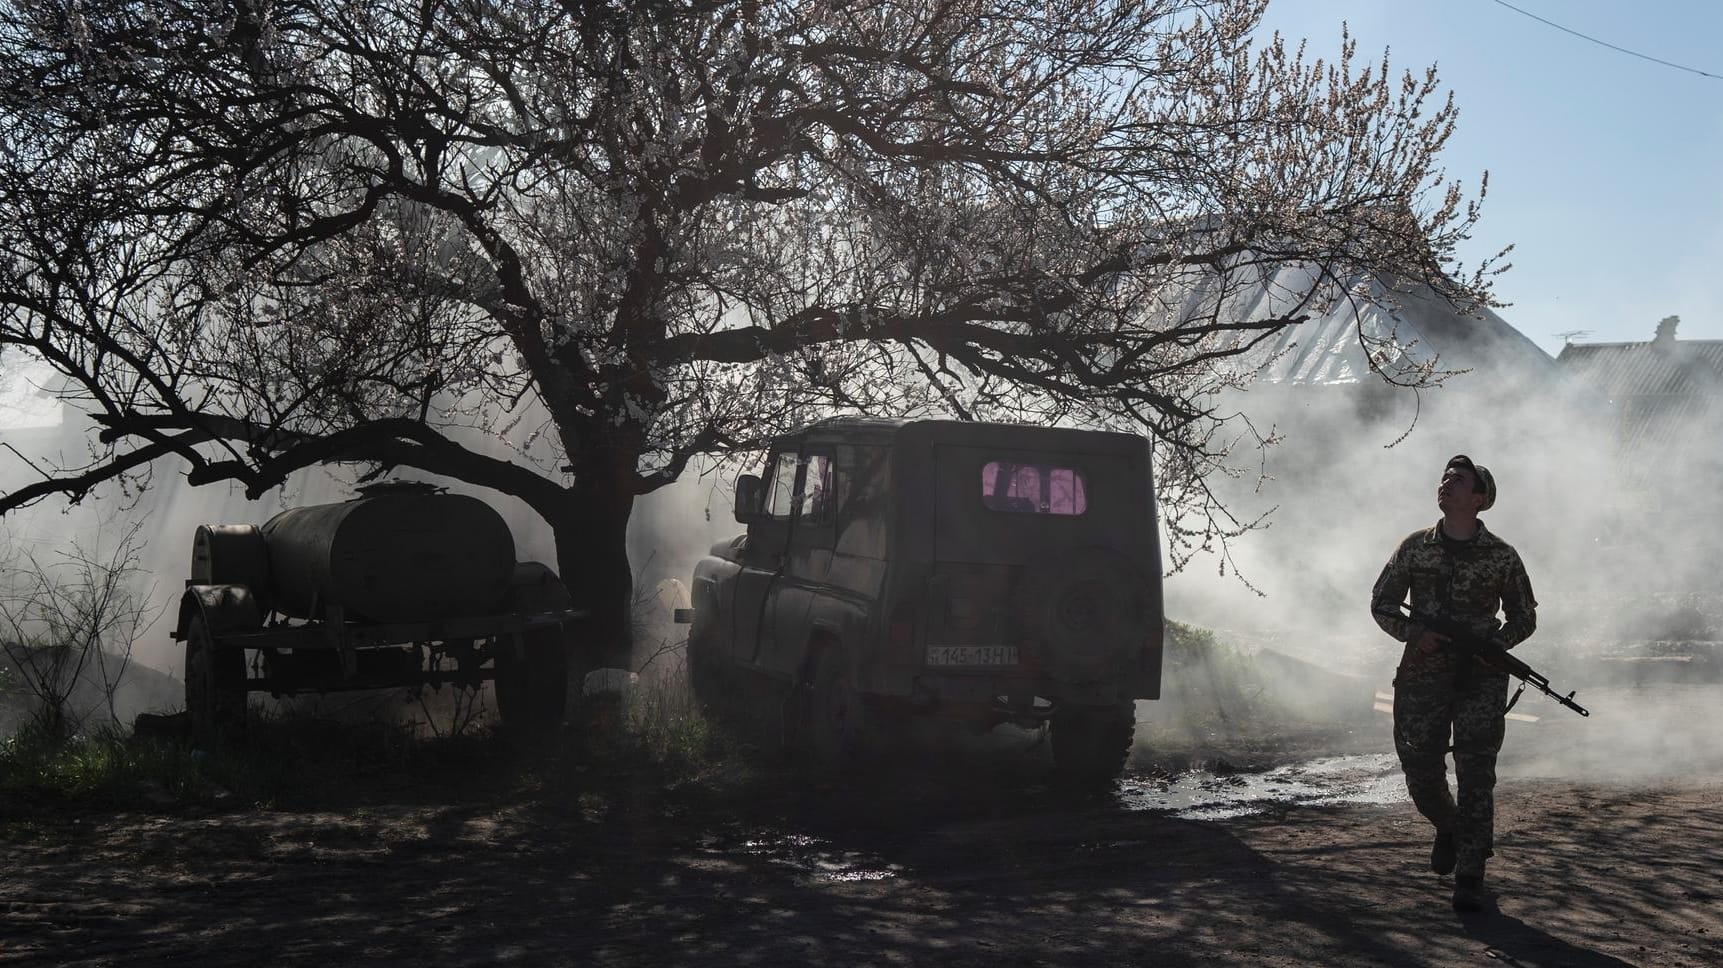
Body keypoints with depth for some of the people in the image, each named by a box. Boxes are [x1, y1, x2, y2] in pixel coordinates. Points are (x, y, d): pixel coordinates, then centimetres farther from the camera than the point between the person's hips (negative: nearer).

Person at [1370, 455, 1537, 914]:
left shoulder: (1502, 557, 0)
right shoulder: (1415, 547, 4)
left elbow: (1524, 618, 10)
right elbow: (1381, 603, 9)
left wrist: (1494, 644, -10)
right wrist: (1414, 633, -10)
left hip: (1481, 678, -2)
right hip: (1422, 675, 2)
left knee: (1476, 776, -6)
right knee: (1420, 773, 5)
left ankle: (1469, 877, 2)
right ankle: (1448, 829, 37)